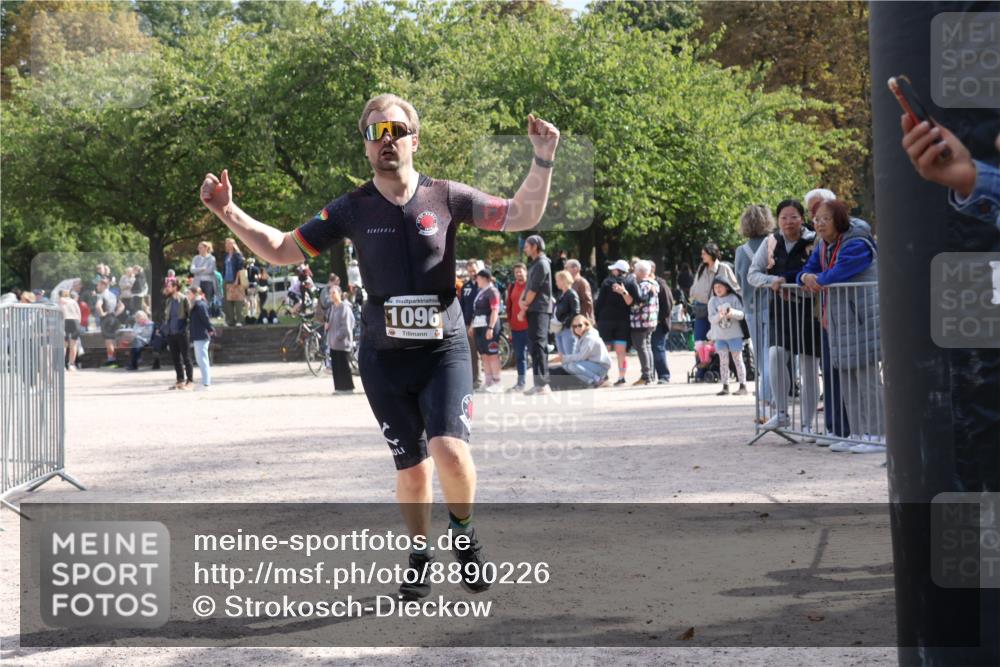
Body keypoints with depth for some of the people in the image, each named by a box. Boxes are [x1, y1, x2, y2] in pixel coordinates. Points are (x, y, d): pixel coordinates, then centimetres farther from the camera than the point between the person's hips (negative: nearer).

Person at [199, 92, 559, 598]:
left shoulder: (446, 196, -1)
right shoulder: (351, 210, 2)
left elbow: (522, 217, -1)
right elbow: (282, 251, 8)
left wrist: (543, 162, -14)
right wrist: (228, 213, -2)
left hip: (443, 349, -1)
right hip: (383, 357, 2)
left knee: (449, 450, -20)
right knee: (411, 465, 7)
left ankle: (464, 531, 10)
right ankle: (419, 556, 31)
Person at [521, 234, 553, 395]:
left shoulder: (542, 264, -10)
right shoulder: (535, 264, 20)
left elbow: (534, 289, -13)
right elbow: (528, 286, 18)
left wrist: (525, 306, -4)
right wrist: (522, 301, 0)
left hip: (540, 309, -10)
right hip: (533, 310, 10)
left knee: (538, 344, -14)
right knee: (536, 345, 9)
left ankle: (542, 383, -18)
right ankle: (540, 383, 12)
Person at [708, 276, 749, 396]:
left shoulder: (734, 298, -2)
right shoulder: (712, 301, 4)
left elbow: (741, 314, -7)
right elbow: (711, 318, -5)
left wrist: (733, 313, -29)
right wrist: (718, 316, -27)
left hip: (734, 335, -2)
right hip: (719, 336, 2)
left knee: (738, 359, 2)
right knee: (723, 361, 3)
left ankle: (743, 385, 5)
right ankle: (725, 387, 6)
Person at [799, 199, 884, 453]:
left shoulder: (856, 244, -16)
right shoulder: (822, 246, 12)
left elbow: (838, 273, -25)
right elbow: (809, 270, 17)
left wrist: (817, 279, -5)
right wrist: (805, 277, -9)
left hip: (862, 317, -9)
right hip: (839, 318, 9)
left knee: (867, 376, -8)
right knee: (847, 378, 11)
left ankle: (878, 435, -5)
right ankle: (859, 434, 19)